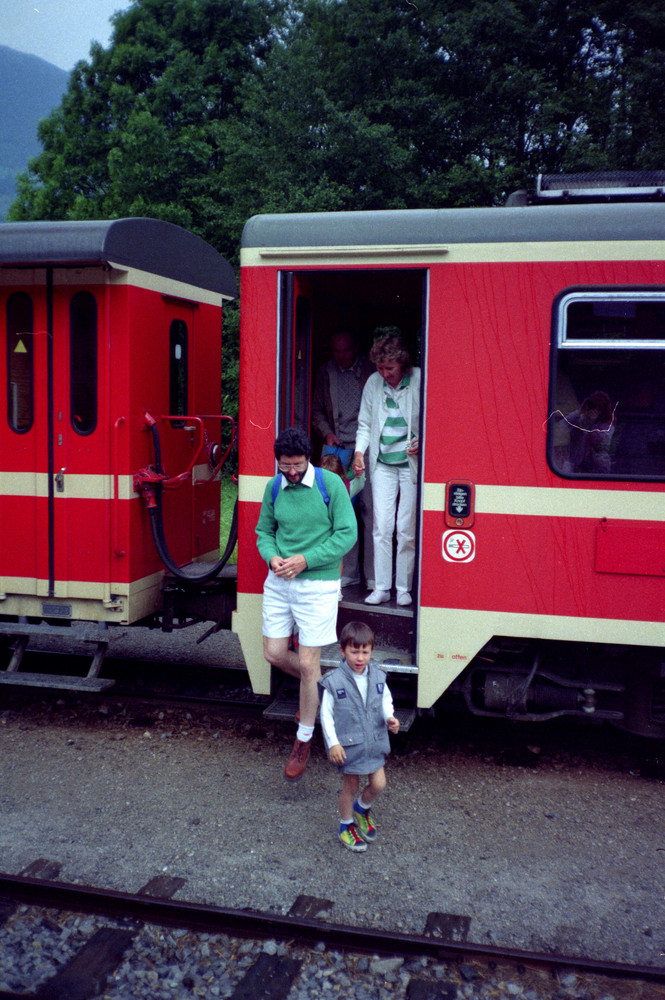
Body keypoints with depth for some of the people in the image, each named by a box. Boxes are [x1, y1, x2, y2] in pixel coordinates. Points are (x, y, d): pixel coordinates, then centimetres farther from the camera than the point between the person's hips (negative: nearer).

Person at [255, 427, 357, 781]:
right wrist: (272, 556, -10)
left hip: (317, 584, -5)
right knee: (274, 653, 8)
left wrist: (305, 560, -17)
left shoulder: (331, 484, -10)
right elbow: (264, 531, 13)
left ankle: (304, 739, 19)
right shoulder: (273, 487, 3)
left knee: (308, 663, 0)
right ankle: (320, 688, 39)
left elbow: (347, 534, -10)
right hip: (278, 582, 5)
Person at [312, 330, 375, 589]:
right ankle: (349, 572, 9)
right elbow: (317, 410, 21)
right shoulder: (325, 372, 15)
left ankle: (373, 575, -1)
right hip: (337, 448, 3)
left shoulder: (370, 369, 3)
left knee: (369, 508, -7)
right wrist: (327, 433, 3)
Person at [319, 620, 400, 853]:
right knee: (350, 787, 11)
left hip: (375, 742, 4)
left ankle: (362, 808, 38)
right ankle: (346, 826, 35)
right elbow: (326, 715, -10)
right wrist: (333, 743, -14)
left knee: (378, 783, 6)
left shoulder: (377, 677, -3)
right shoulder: (334, 681, -15)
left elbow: (386, 702, 11)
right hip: (348, 745, -4)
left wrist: (390, 718, -9)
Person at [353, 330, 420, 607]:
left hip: (411, 462, -3)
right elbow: (365, 423, 13)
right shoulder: (373, 382, 4)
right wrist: (359, 451, -2)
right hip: (382, 463, 3)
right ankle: (381, 587, 11)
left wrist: (422, 443, -13)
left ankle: (404, 587, 14)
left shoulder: (419, 380, -8)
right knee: (381, 527, 2)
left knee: (407, 529, 2)